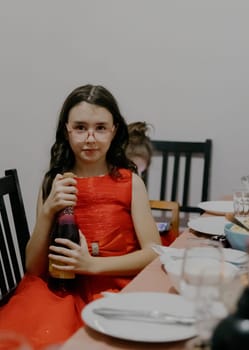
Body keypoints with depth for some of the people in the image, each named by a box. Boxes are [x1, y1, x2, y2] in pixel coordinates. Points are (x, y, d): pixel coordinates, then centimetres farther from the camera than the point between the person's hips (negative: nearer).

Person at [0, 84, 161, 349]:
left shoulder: (130, 182, 1)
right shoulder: (53, 183, 5)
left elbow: (154, 252, -4)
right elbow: (33, 268, 2)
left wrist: (92, 264, -16)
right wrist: (47, 212, -13)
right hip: (58, 287, 2)